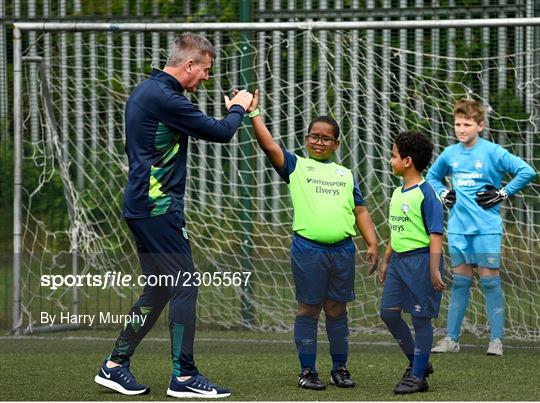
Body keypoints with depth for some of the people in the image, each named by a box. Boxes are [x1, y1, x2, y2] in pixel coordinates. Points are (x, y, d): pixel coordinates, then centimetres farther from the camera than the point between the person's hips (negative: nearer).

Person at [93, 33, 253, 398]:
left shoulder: (145, 92, 16)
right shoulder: (164, 98, -17)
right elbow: (220, 132, -13)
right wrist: (238, 109, 4)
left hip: (144, 206, 11)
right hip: (159, 208, -11)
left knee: (159, 290, 14)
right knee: (185, 286, -7)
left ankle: (116, 365, 18)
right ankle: (184, 376, -5)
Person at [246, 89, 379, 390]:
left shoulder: (345, 175, 17)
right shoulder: (296, 166, 8)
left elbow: (360, 211, 15)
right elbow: (269, 145, -5)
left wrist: (373, 244, 6)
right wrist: (254, 113, -12)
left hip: (342, 249, 3)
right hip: (308, 249, -3)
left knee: (337, 309, 9)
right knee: (309, 309, 1)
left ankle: (340, 368, 17)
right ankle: (307, 371, 6)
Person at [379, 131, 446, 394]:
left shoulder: (426, 193, -14)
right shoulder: (397, 193, 12)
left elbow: (435, 235, -17)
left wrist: (434, 270, -21)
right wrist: (386, 261, 22)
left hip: (419, 259, -9)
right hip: (399, 260, 9)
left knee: (421, 318, -1)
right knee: (388, 312, 8)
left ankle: (418, 376, 5)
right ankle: (417, 362, 22)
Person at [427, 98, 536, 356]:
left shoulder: (492, 152, -7)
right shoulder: (450, 154, 8)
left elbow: (527, 171, -10)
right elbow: (432, 176, 28)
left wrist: (503, 194, -10)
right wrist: (443, 194, 11)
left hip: (487, 228, -4)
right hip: (458, 228, 4)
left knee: (490, 281, -4)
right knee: (460, 281, 8)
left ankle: (496, 340, 0)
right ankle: (451, 339, 10)